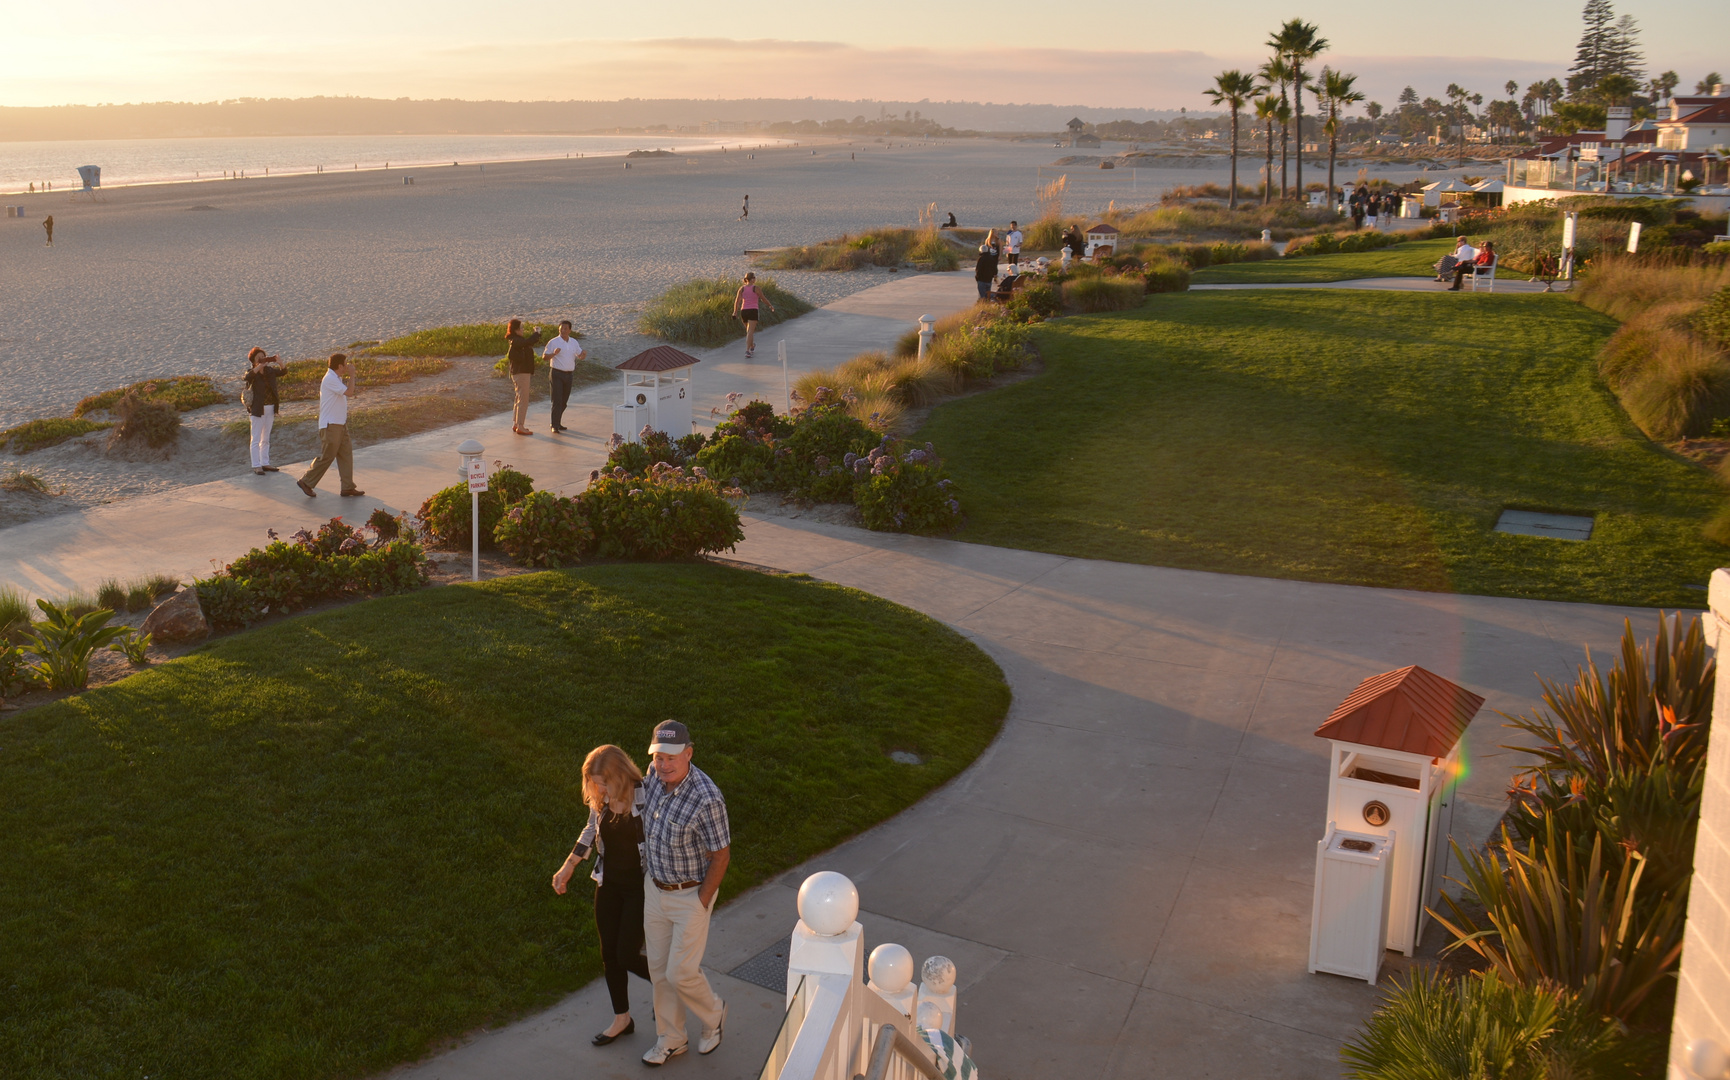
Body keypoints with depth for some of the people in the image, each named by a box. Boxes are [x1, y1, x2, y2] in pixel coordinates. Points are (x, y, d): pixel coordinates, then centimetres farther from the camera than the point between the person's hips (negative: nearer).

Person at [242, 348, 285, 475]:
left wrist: (280, 364, -25)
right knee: (256, 439, -2)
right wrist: (259, 367, -41)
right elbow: (247, 377, -29)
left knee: (266, 439, 14)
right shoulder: (252, 372, -8)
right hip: (257, 409, -6)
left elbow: (282, 372, -4)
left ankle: (265, 463, 22)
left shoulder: (269, 370, 6)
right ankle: (256, 465, 1)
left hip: (270, 408, 6)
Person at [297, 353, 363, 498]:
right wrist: (352, 375, -12)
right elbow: (349, 391, -21)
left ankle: (348, 487, 10)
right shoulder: (330, 379, -18)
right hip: (330, 425, -10)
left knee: (346, 454, 8)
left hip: (340, 424, 10)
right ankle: (306, 482, 8)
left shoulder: (336, 378, 14)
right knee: (327, 456, -4)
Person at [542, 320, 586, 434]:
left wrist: (584, 354, -7)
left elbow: (579, 356, 17)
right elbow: (544, 357, -9)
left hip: (569, 374, 6)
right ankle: (554, 426, -9)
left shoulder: (574, 342, 9)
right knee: (557, 401, -9)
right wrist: (554, 353, -27)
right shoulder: (553, 342, -7)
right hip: (557, 374, -5)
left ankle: (558, 423, 23)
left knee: (564, 401, 11)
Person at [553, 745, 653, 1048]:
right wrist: (568, 868, 16)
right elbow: (591, 830, 14)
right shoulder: (601, 800, -5)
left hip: (640, 887, -6)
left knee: (627, 956, -4)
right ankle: (622, 1020, 31)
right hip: (609, 884, 6)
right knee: (609, 954, 13)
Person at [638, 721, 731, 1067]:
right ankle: (671, 1039, 35)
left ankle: (713, 1014, 32)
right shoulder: (655, 776, -11)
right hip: (654, 887, 6)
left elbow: (721, 855, -20)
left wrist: (701, 904, -14)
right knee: (659, 969, 16)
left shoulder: (706, 800, -32)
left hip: (691, 893, -6)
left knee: (681, 973, 1)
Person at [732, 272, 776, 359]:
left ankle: (752, 347, 45)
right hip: (753, 311, -5)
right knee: (750, 332, -12)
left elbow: (737, 301, -2)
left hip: (743, 311, 5)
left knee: (749, 330, 26)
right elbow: (763, 299, 1)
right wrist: (770, 305, 17)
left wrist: (735, 312, -2)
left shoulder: (742, 288, 4)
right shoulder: (756, 288, -6)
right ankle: (747, 351, -25)